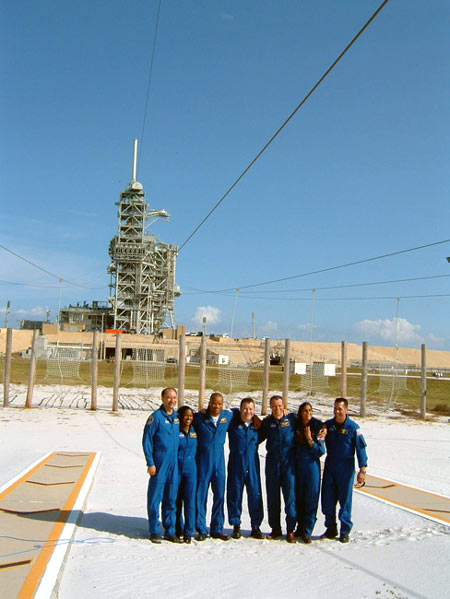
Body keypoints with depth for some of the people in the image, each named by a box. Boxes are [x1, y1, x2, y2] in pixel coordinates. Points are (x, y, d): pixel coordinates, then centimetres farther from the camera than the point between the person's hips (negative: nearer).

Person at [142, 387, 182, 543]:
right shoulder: (155, 417, -8)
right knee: (155, 497, 2)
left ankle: (169, 531, 20)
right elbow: (146, 441, -8)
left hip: (174, 464, 5)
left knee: (171, 498, 11)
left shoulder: (177, 417, 9)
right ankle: (154, 531, 14)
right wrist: (150, 463, -12)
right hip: (159, 464, -5)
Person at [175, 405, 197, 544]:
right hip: (176, 469, -2)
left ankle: (188, 532, 6)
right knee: (177, 500, 8)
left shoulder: (195, 431, 6)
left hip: (190, 469, 2)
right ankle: (178, 530, 22)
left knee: (189, 500, -3)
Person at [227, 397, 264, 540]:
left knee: (255, 495, 2)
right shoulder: (233, 422, -2)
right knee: (235, 495, 5)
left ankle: (256, 527, 15)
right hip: (236, 464, -1)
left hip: (252, 464, 1)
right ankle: (236, 525, 19)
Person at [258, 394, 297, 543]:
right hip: (272, 462, 2)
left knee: (290, 495, -4)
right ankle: (275, 528, 19)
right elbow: (258, 439, 13)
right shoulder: (267, 422, 5)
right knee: (272, 496, 7)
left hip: (288, 461, -2)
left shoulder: (291, 419, 0)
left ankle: (290, 529, 5)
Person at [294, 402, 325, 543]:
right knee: (298, 498, 9)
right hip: (297, 466, 3)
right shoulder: (295, 426, 2)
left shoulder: (318, 428, -5)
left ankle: (307, 532, 7)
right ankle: (300, 527, 24)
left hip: (312, 465, -2)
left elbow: (321, 451, -7)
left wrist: (310, 439, -17)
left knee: (311, 499, -1)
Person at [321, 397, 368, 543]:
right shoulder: (327, 425, 2)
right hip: (330, 466, 4)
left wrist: (362, 470, -15)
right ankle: (331, 528, 20)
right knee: (327, 499, 5)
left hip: (346, 468, -4)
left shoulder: (353, 427, -9)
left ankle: (345, 531, 13)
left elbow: (361, 448, -9)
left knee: (345, 499, 1)